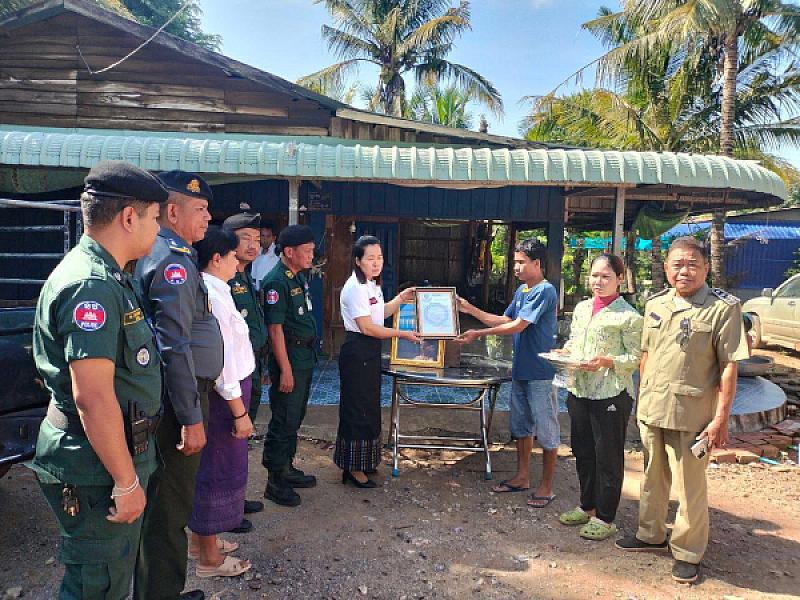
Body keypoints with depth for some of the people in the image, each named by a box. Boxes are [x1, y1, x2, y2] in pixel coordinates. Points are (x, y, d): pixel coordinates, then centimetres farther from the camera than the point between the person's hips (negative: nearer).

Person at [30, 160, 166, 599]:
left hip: (101, 458, 10)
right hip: (99, 467, -10)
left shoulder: (105, 276, 11)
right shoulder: (92, 285, -23)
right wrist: (126, 481, -21)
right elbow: (93, 397, -28)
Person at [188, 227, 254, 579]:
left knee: (209, 467, 21)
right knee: (220, 469, 4)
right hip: (223, 395, -10)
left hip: (216, 392, 10)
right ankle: (210, 558, 20)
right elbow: (221, 360, -23)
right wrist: (240, 411, -18)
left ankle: (201, 538, 38)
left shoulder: (209, 291, 8)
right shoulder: (213, 295, -21)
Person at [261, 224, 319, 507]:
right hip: (288, 359, -9)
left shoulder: (299, 277, 12)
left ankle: (287, 468, 31)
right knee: (284, 420, -1)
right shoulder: (277, 281, -17)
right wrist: (285, 370, -20)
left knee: (295, 417, 18)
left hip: (305, 357, 9)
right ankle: (275, 482, 11)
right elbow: (275, 328, -19)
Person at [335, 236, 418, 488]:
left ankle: (363, 462, 32)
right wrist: (401, 334, -15)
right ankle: (353, 469, 13)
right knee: (357, 409, 0)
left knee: (368, 407, 17)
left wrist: (400, 299, 10)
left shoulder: (372, 285, 11)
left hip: (370, 352, 10)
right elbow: (367, 327, -22)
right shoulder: (355, 288, -19)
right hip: (357, 352, -10)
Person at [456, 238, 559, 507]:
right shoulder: (521, 291, 11)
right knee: (521, 426, 17)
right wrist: (470, 310, 9)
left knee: (546, 430, 4)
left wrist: (479, 333, -18)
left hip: (541, 372, -9)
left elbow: (517, 326, -22)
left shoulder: (545, 291, -17)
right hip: (520, 369, 9)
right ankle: (522, 477, 30)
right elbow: (505, 320, 14)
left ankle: (546, 486, 16)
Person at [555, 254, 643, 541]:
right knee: (582, 452, 17)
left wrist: (606, 361, -24)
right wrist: (565, 351, -1)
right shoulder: (581, 308, 10)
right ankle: (587, 506, 35)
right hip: (579, 389, 7)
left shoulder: (628, 316, -9)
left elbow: (635, 358, -9)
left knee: (608, 456, 5)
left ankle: (605, 518, 20)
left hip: (611, 393, -6)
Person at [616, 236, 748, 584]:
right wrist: (642, 399, 13)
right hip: (651, 409, 6)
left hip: (691, 415, -5)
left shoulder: (723, 307, -10)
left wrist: (721, 418, -14)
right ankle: (651, 535, 38)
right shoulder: (655, 305, 8)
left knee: (690, 487, 6)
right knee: (652, 477, 19)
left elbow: (729, 367, -11)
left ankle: (688, 553, 25)